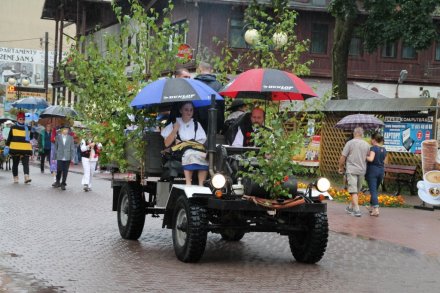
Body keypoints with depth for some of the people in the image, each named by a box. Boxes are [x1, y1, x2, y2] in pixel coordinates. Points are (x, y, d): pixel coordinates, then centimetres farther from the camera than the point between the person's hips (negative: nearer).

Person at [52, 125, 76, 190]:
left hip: (67, 157, 1)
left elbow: (72, 148, 5)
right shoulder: (58, 137, 5)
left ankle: (63, 184, 11)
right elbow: (55, 147, 7)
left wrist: (72, 157, 1)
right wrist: (55, 156, 3)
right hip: (60, 157, 0)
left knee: (65, 171, 1)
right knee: (59, 170, -3)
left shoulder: (70, 138, 5)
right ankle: (57, 182, 21)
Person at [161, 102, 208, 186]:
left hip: (196, 151, 2)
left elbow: (202, 142, 5)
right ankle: (188, 184, -41)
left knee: (204, 156, -32)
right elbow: (167, 144, 5)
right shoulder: (174, 123, 13)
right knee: (189, 154, -36)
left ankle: (201, 184, -36)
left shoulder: (196, 124, 18)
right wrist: (175, 130, -6)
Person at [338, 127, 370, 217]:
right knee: (357, 190, 17)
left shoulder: (350, 143, -9)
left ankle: (356, 210, -13)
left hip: (351, 170, -4)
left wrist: (341, 167, 6)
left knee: (353, 191, -5)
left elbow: (343, 157, -8)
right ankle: (351, 207, 27)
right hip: (362, 170, 4)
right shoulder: (367, 145, 4)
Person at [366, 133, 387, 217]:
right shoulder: (384, 150, 9)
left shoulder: (373, 148, -12)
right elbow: (384, 161, 15)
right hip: (381, 170, 7)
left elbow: (371, 159, -23)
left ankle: (376, 209, -19)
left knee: (373, 190, -8)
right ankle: (372, 207, 28)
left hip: (372, 170, -7)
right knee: (375, 190, 19)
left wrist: (364, 156, -9)